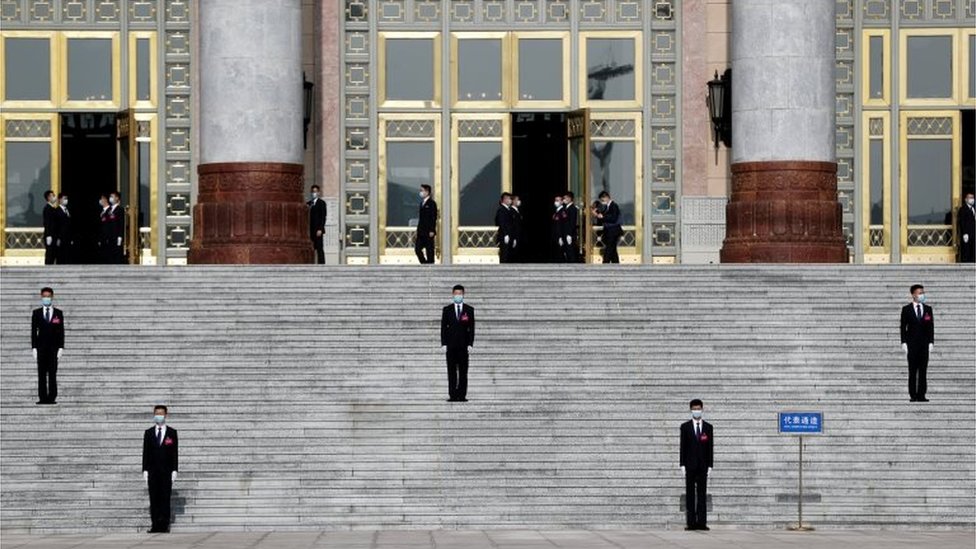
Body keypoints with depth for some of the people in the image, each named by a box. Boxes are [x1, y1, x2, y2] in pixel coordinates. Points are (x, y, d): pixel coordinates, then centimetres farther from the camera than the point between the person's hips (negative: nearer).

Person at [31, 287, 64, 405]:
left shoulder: (58, 313, 7)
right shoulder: (37, 313, 8)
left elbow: (61, 332, 4)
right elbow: (33, 331, 5)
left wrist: (61, 347, -4)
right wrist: (34, 347, -3)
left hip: (54, 347, -1)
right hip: (41, 347, 1)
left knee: (52, 373, -3)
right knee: (42, 374, -1)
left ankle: (52, 397, -3)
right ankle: (42, 397, -1)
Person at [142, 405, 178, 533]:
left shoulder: (172, 432, 6)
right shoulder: (149, 433, 10)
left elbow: (175, 453, 4)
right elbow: (145, 452, 8)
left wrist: (174, 470, -4)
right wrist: (145, 470, -1)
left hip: (166, 471, -1)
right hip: (153, 470, 1)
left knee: (165, 499, -3)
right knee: (154, 499, -2)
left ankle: (164, 525, -3)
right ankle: (155, 525, -2)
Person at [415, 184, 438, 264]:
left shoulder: (431, 203, -9)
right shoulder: (422, 203, 15)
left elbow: (434, 218, -13)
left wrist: (432, 231, -18)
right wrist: (418, 230, 15)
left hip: (428, 233, -8)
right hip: (421, 232, 8)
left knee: (429, 251, -2)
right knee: (417, 249, 3)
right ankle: (425, 264, 13)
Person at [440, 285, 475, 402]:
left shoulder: (469, 310, 6)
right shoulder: (447, 310, 8)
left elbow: (472, 328, 4)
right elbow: (443, 327, 5)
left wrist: (470, 344, -5)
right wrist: (443, 343, -4)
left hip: (463, 345, -1)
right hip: (451, 344, 1)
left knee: (463, 371, -2)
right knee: (451, 371, -1)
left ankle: (462, 395, -1)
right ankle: (452, 395, 0)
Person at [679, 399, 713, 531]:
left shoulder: (708, 427, 8)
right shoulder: (685, 427, 5)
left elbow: (710, 447, 6)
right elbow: (683, 447, 2)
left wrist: (710, 465, 0)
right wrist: (682, 465, -5)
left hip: (703, 465, 1)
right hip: (690, 465, -1)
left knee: (702, 494, -1)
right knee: (690, 494, -2)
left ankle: (702, 522, -2)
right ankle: (691, 522, -2)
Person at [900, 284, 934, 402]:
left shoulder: (928, 309, 9)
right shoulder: (906, 309, 2)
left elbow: (931, 326, 8)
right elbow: (903, 327, 1)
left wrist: (931, 342, -1)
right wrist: (904, 343, -7)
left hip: (924, 344, 2)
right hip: (912, 344, -2)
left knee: (923, 370, 0)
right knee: (912, 371, -2)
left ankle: (921, 395, 1)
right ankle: (913, 395, 0)